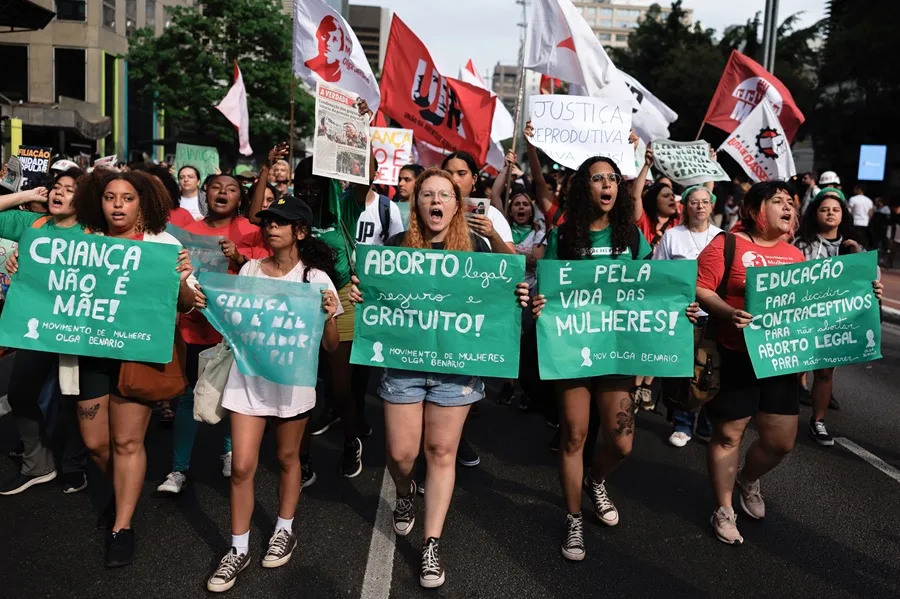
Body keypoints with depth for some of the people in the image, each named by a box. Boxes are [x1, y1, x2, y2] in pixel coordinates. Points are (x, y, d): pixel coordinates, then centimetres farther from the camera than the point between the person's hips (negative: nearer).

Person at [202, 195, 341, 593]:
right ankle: (238, 549, 19)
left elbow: (331, 347, -6)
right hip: (247, 376, 2)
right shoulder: (250, 269, 2)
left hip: (292, 380, -2)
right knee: (242, 467, 1)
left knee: (287, 457, 15)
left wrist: (329, 316, -25)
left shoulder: (315, 277, -6)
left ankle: (285, 531, 37)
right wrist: (209, 307, -8)